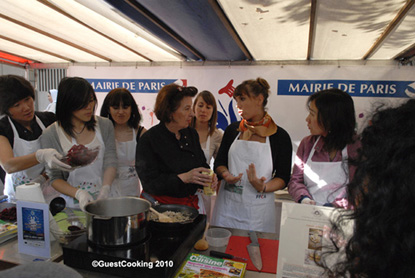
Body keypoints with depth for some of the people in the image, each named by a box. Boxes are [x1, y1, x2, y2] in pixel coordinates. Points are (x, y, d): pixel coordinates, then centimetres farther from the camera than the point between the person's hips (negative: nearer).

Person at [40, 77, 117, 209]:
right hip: (71, 204, -1)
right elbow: (54, 177, 2)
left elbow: (110, 162, 0)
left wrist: (105, 189, -17)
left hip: (104, 200, 1)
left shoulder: (105, 125, 6)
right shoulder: (50, 136, 0)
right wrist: (78, 193, -14)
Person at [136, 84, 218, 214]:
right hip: (162, 206, -5)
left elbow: (202, 164, 13)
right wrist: (183, 177, -28)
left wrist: (208, 177, -9)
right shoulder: (149, 139, -15)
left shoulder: (191, 134, 3)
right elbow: (150, 182, -19)